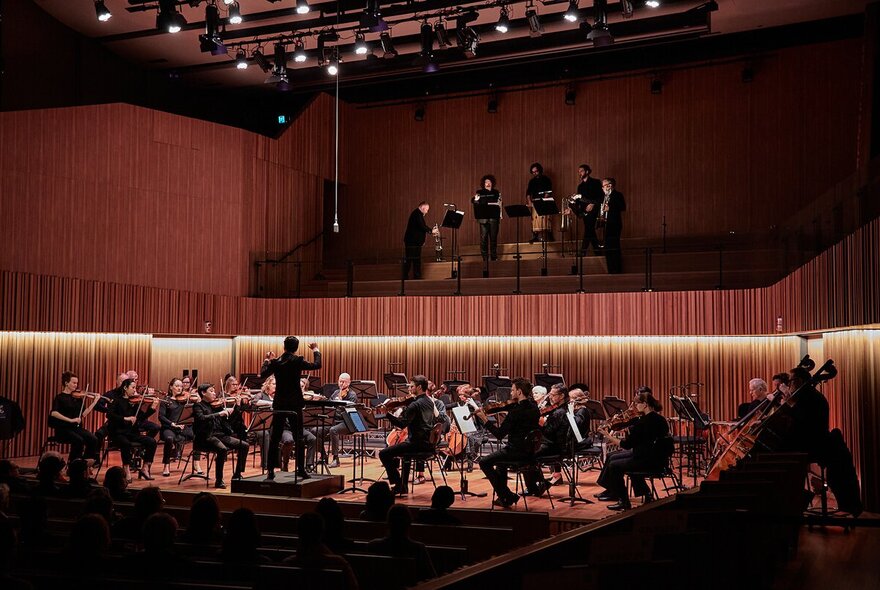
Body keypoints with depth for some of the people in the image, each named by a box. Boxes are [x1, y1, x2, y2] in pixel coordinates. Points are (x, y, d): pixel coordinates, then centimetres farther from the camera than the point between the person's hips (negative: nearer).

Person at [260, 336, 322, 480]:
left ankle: (270, 470, 6)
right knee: (298, 438, 3)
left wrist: (267, 360, 26)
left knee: (274, 438, 8)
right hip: (295, 404, -3)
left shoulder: (275, 362, -1)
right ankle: (301, 470, 2)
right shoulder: (297, 361, -9)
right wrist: (316, 350, 11)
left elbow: (263, 374, 12)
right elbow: (317, 365, -4)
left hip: (279, 404, 3)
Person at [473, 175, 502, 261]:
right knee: (484, 237, -4)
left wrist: (500, 216, 4)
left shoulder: (496, 193, 12)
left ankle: (494, 257, 11)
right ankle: (485, 257, 2)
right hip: (483, 218, -1)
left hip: (494, 218, 1)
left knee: (493, 237, 3)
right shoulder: (479, 193, 8)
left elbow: (499, 205, 11)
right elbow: (476, 204, 6)